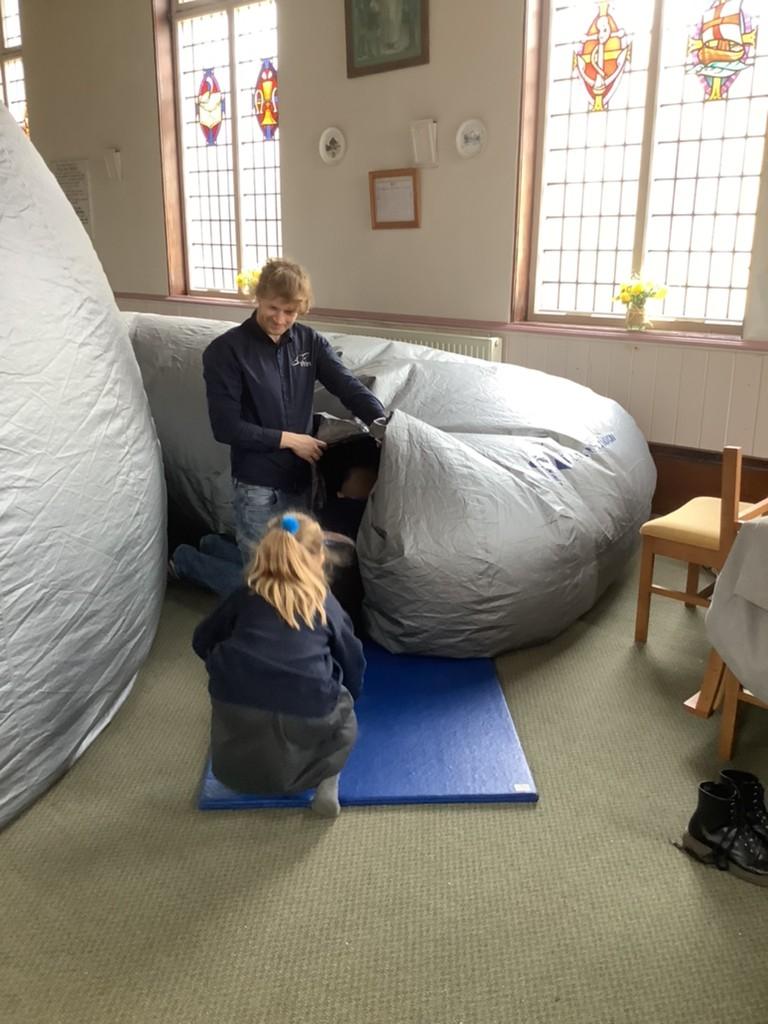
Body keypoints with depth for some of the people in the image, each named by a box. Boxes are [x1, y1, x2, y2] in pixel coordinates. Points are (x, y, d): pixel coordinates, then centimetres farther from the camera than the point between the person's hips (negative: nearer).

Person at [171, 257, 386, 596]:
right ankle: (186, 559, 26)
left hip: (299, 481, 6)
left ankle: (213, 547, 40)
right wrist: (288, 439, -16)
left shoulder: (309, 342, 2)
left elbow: (349, 387, -8)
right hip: (257, 486, -6)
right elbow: (225, 427, -16)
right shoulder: (226, 350, -13)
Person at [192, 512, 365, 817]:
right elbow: (352, 661, 23)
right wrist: (347, 698, 43)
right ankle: (327, 777, 7)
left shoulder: (245, 597, 16)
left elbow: (202, 641, 23)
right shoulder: (326, 605, 14)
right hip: (305, 720, -1)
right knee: (344, 723, 30)